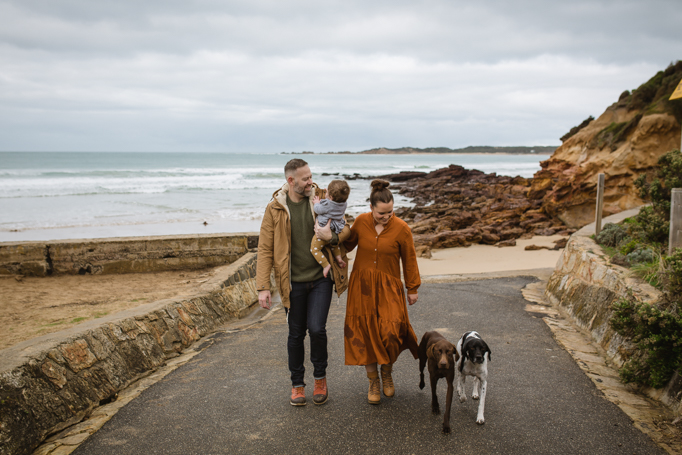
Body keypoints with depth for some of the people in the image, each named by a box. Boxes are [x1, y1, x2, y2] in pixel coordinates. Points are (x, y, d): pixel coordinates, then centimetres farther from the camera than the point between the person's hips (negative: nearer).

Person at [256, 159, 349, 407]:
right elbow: (265, 250, -4)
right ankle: (297, 384, 28)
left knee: (317, 329, -10)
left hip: (321, 278, 0)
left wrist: (333, 236, -19)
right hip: (294, 282, 0)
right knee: (296, 334, 9)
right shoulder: (275, 209, -5)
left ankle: (320, 377, 17)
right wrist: (263, 287, -10)